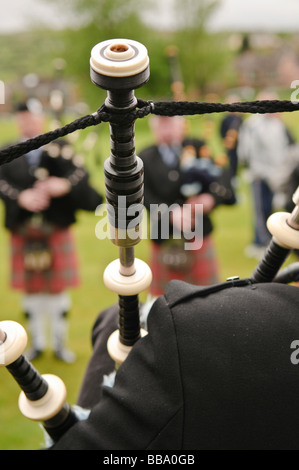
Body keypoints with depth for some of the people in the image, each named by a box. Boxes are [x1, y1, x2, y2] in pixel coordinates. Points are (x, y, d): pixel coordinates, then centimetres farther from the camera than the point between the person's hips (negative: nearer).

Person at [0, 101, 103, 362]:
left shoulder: (60, 148, 6)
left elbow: (80, 172, -8)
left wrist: (65, 184, -28)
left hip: (56, 231, -1)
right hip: (23, 235, 1)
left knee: (58, 289, 7)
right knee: (31, 290, 10)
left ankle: (60, 343, 21)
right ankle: (37, 343, 26)